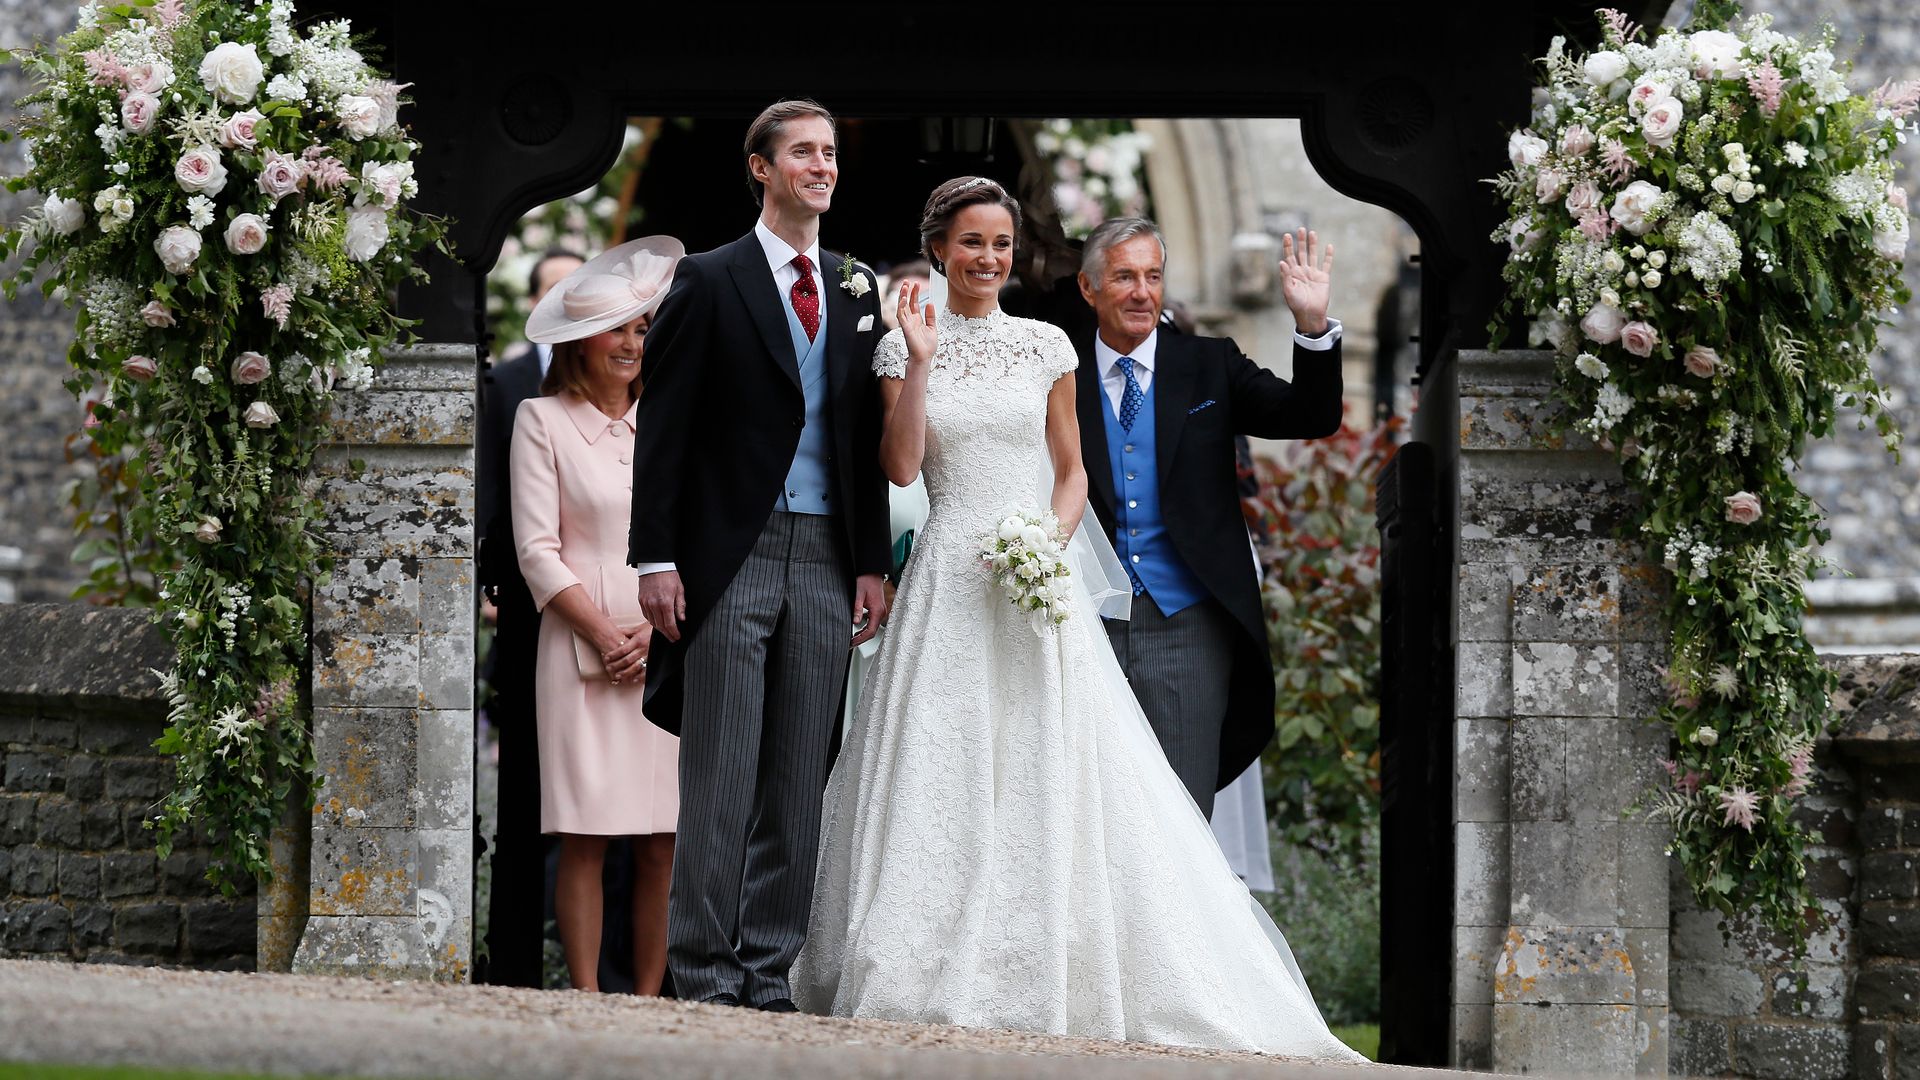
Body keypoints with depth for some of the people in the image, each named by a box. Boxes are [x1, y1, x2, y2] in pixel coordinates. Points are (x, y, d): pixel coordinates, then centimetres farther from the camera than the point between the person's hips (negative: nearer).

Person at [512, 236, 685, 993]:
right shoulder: (542, 420, 4)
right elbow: (538, 550, -1)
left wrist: (659, 631, -5)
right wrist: (604, 637, -9)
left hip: (674, 652, 3)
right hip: (582, 652, -3)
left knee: (663, 844, -1)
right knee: (586, 838, -6)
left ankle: (650, 999, 3)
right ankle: (587, 1001, -4)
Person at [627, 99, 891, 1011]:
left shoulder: (857, 292, 14)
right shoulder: (711, 282, 0)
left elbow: (867, 440, 15)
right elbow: (662, 429, -3)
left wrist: (872, 562, 8)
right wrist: (655, 558, -10)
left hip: (825, 559, 5)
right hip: (733, 554, -4)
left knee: (799, 776, 5)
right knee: (721, 774, -4)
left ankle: (769, 970, 10)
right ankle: (705, 972, 0)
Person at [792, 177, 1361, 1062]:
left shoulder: (1046, 346, 8)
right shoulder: (905, 346, 5)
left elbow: (1071, 470, 11)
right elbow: (901, 465, -5)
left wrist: (1052, 542, -7)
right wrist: (920, 361, -13)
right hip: (947, 583, -1)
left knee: (1049, 779, -4)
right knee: (942, 776, -4)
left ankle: (1050, 981, 1)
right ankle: (939, 980, 1)